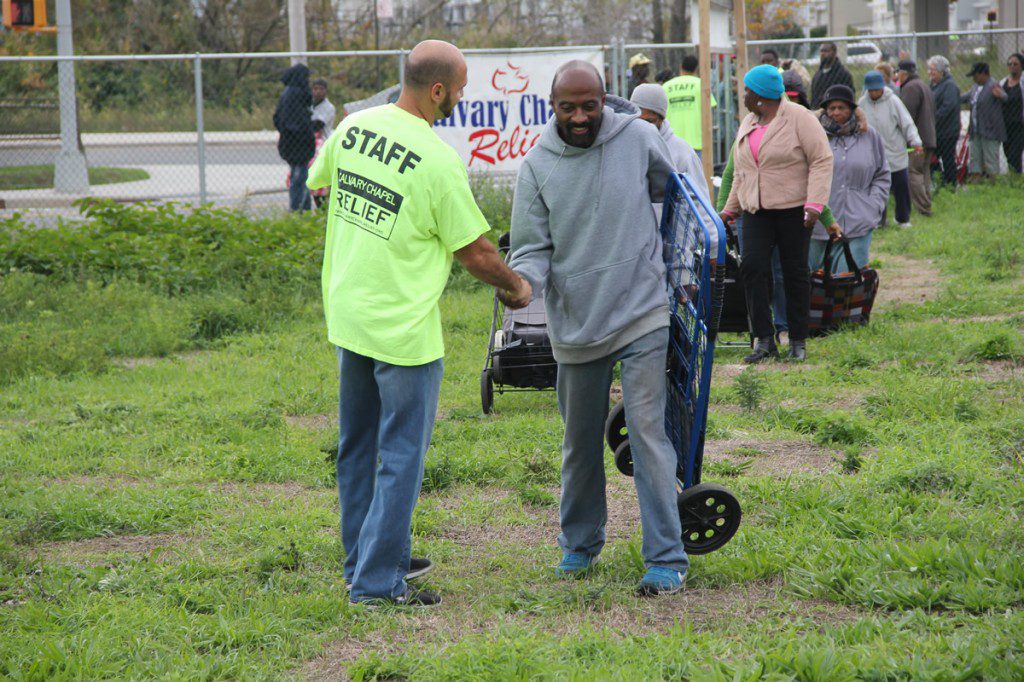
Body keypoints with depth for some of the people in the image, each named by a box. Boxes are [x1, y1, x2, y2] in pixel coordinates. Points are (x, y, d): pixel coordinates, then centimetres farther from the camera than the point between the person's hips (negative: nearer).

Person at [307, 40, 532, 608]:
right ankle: (378, 582, 2)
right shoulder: (439, 161, -19)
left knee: (357, 448, 18)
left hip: (346, 316, 8)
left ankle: (364, 561, 30)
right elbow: (474, 251, -12)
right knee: (402, 455, 1)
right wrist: (515, 286, 6)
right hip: (403, 328, -7)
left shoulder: (352, 128, 1)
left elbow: (319, 183, 20)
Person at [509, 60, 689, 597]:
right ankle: (580, 544, 34)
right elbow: (532, 246, -2)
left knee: (647, 432, -10)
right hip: (575, 325, 2)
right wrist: (523, 281, -24)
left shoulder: (638, 138, -6)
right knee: (580, 442, 15)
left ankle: (666, 559, -7)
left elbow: (669, 185, 14)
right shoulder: (537, 166, -4)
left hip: (641, 315, -2)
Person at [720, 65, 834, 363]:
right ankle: (764, 340, -8)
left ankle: (798, 341, 11)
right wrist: (731, 208, 21)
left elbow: (822, 160, -12)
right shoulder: (748, 123, 15)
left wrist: (814, 203, -20)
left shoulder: (798, 118, -8)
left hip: (793, 207, -6)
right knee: (752, 267, -10)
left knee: (795, 272, 1)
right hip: (756, 210, 6)